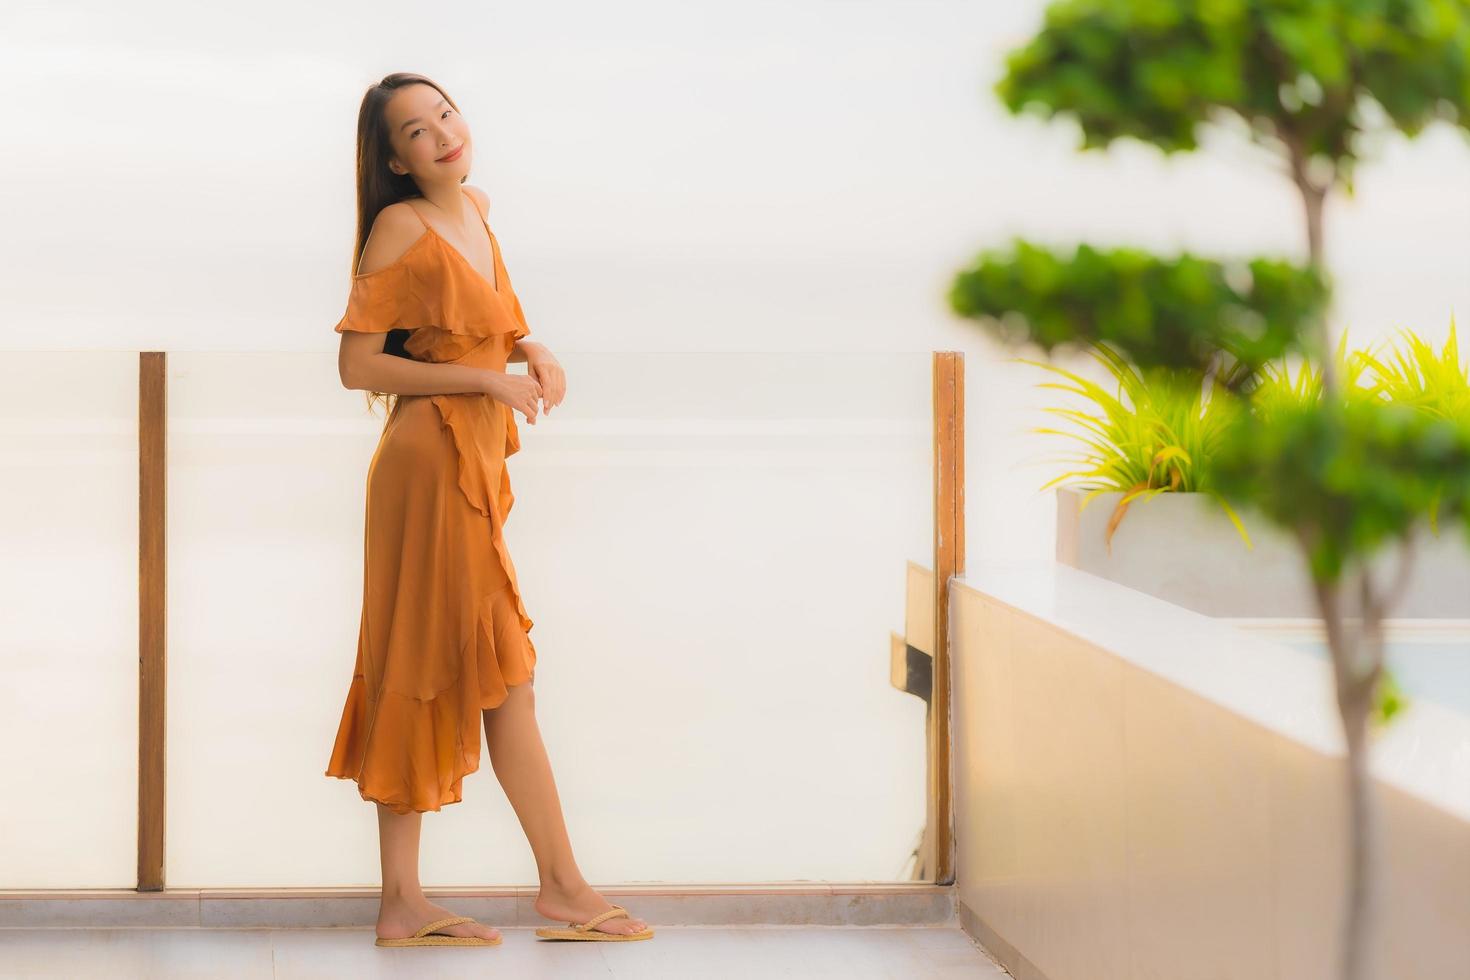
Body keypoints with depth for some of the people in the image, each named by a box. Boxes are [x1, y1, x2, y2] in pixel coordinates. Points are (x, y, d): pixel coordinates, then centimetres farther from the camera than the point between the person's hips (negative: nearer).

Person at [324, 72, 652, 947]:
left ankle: (404, 903, 9)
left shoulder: (475, 208, 13)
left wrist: (531, 351, 5)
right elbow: (358, 364, -13)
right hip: (433, 458, -8)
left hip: (474, 464, 8)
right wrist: (486, 379, -15)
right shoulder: (402, 227, -10)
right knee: (506, 676, -2)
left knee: (427, 683, 7)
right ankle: (563, 884, 7)